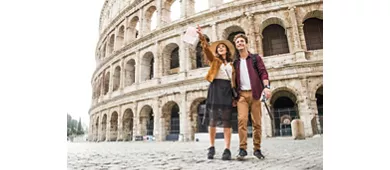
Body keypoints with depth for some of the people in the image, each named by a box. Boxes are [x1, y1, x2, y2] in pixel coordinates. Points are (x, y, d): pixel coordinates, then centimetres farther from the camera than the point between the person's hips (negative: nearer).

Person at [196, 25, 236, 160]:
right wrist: (202, 37, -23)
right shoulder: (214, 60, 14)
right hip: (216, 88, -1)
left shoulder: (232, 64, 19)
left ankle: (227, 150, -6)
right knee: (213, 118, -5)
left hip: (227, 90, 2)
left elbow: (235, 80, 14)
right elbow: (207, 50, -6)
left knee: (227, 119, -5)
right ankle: (211, 147, 5)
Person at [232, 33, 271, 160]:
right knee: (242, 120, -14)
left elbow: (263, 72, 0)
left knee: (257, 122, -1)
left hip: (255, 93, -1)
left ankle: (257, 149, 10)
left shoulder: (255, 58, 11)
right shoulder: (235, 62, 17)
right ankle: (242, 149, -11)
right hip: (241, 94, 1)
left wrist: (266, 86, -17)